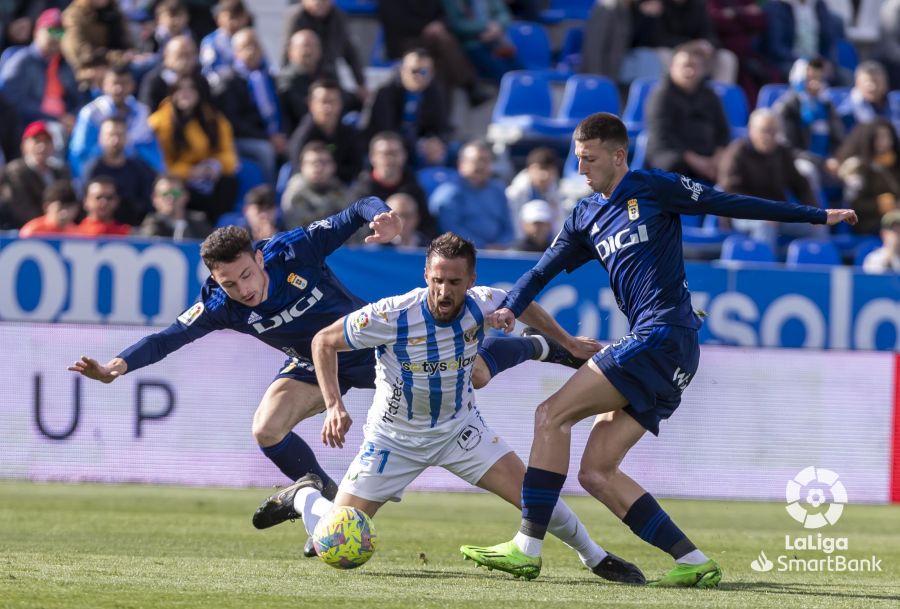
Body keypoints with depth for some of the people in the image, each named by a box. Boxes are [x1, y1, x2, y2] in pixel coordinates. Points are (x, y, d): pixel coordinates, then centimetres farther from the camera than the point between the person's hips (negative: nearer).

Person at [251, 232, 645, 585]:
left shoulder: (481, 305, -18)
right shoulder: (391, 316, -29)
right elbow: (324, 341, -15)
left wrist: (568, 343, 13)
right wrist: (334, 405, -25)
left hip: (458, 428, 2)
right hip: (394, 437, -2)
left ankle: (595, 558, 15)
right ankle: (304, 496, 30)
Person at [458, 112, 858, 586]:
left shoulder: (654, 188, 0)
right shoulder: (586, 218, 19)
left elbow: (731, 204, 3)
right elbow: (543, 270, 16)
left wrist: (818, 216, 5)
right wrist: (509, 308, -6)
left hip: (665, 334, -8)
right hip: (647, 347, 8)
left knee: (552, 415, -13)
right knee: (596, 474, 1)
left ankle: (526, 550, -14)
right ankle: (694, 564, 0)